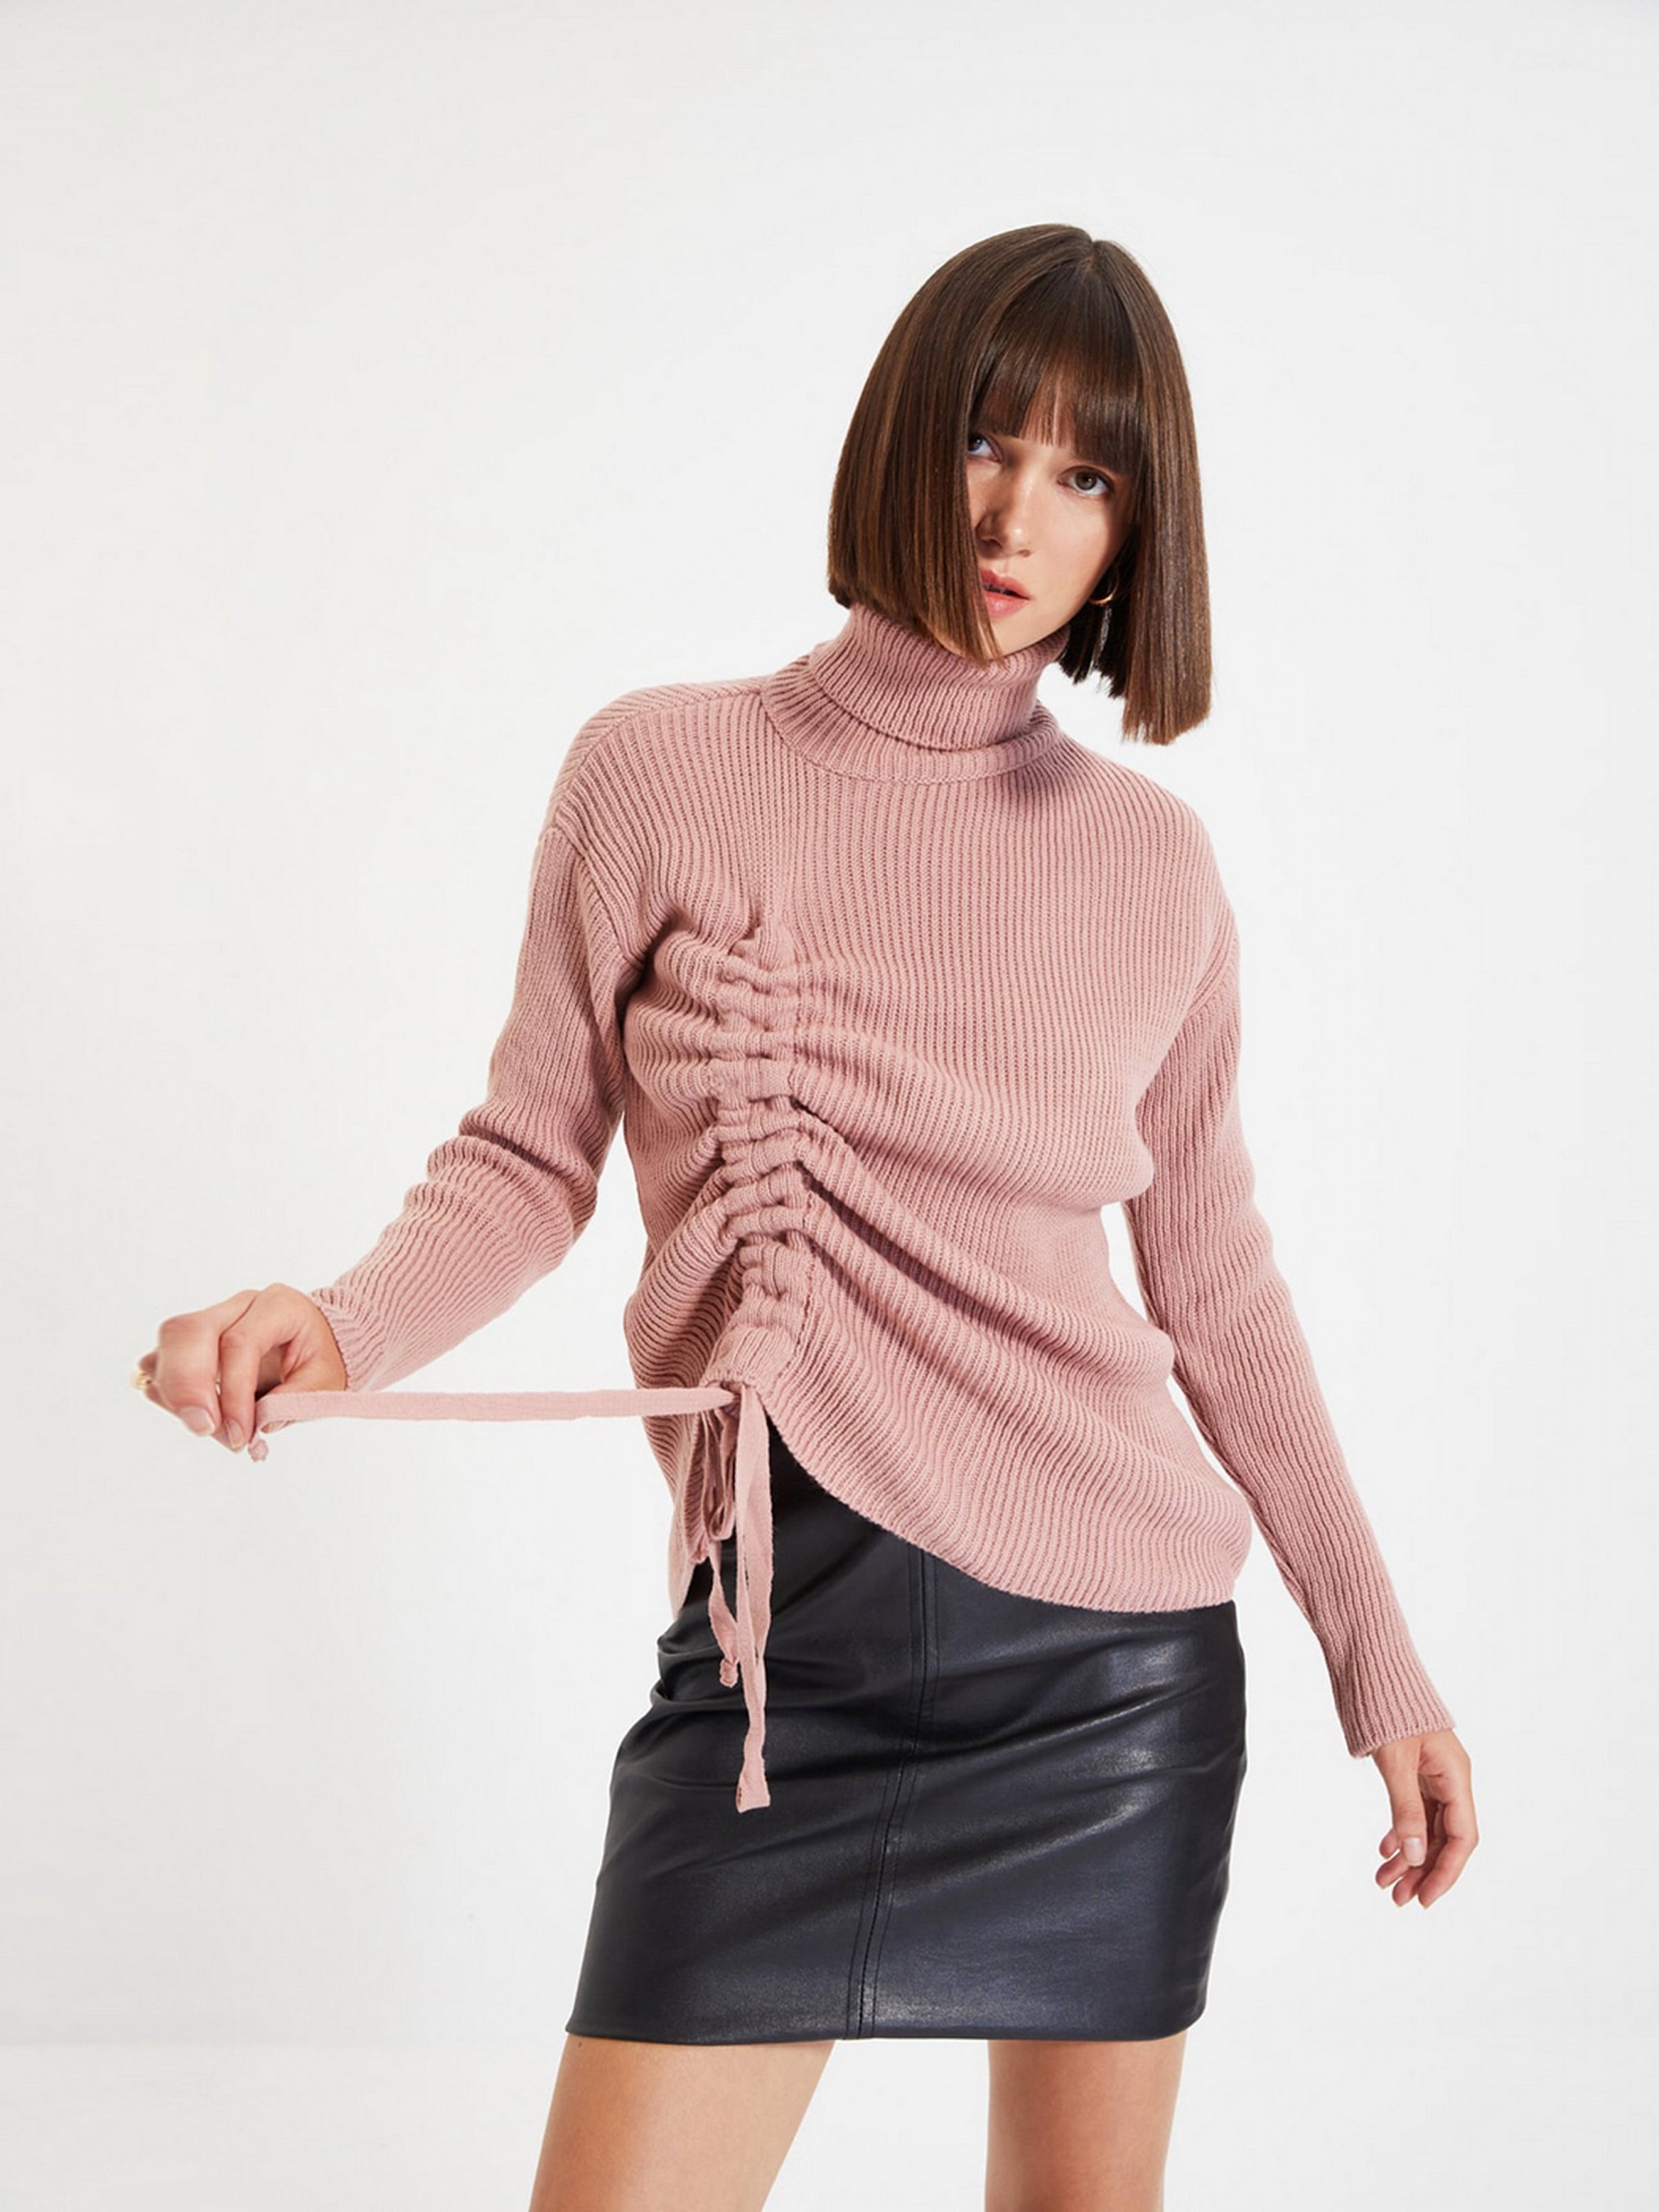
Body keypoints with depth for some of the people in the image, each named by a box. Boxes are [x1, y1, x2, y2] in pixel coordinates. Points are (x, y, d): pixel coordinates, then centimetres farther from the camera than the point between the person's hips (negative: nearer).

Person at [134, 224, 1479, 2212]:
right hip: (787, 1645, -2)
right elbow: (530, 1157, 2)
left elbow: (1214, 1282, 12)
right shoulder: (661, 772, -1)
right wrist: (345, 1329, -19)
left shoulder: (1152, 862, 4)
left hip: (1123, 1655, 2)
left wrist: (1377, 1656, 13)